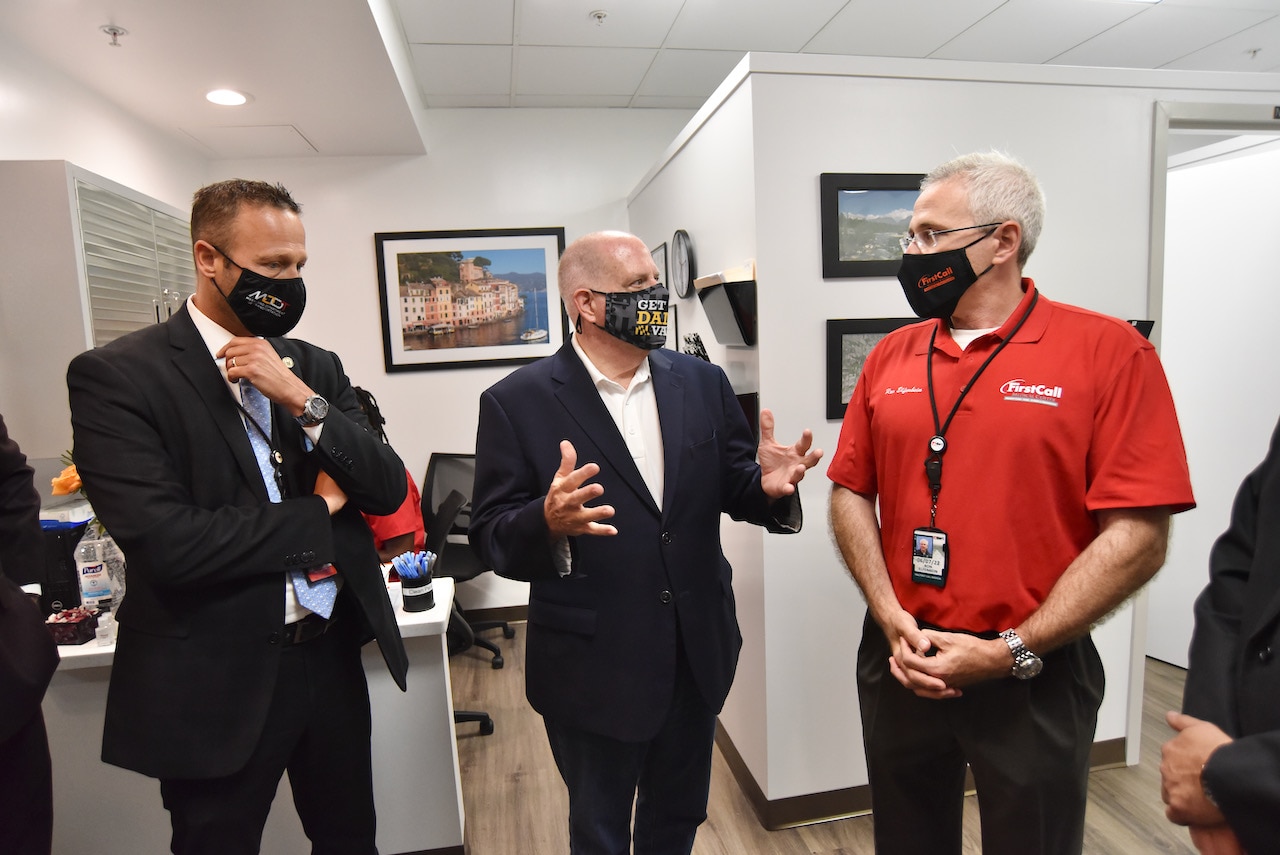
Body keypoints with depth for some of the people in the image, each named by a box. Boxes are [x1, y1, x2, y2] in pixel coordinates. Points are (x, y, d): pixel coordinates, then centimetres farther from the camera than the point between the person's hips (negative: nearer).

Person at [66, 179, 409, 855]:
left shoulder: (316, 368, 4)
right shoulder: (116, 375, -12)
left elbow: (388, 492, -4)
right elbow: (167, 544, -23)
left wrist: (302, 400, -16)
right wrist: (317, 513, -11)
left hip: (332, 656, 5)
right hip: (217, 681, -4)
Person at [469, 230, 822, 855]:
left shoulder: (702, 383, 1)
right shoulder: (516, 402, -12)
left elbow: (732, 489, 4)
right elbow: (492, 538, -13)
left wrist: (766, 486, -18)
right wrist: (549, 521, -34)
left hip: (697, 657, 4)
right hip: (592, 671, -3)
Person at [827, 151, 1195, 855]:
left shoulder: (1108, 351, -10)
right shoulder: (890, 357, 2)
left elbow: (1138, 535, -14)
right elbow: (851, 493, 3)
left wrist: (1011, 652, -16)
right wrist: (890, 618, -8)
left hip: (1034, 677, -3)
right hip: (901, 661, 4)